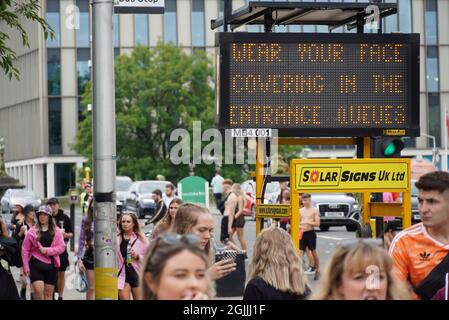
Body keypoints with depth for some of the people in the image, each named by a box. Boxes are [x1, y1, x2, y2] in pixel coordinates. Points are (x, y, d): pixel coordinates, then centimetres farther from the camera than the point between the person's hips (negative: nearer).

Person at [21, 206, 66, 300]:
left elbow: (62, 247, -1)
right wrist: (26, 267, -3)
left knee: (48, 293, 7)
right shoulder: (32, 231, 1)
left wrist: (47, 250, -14)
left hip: (51, 265, 2)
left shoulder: (56, 231, 6)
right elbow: (25, 250, 2)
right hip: (36, 264, -2)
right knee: (38, 290, -17)